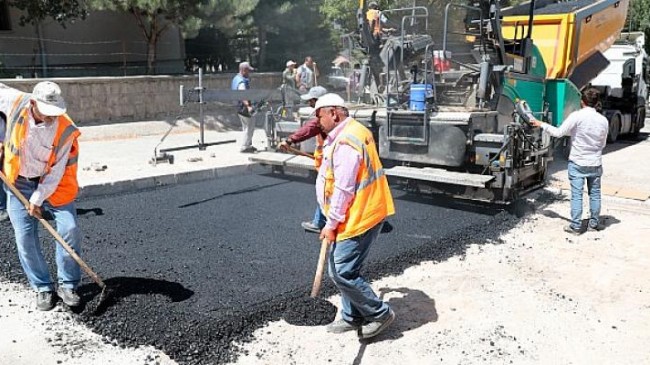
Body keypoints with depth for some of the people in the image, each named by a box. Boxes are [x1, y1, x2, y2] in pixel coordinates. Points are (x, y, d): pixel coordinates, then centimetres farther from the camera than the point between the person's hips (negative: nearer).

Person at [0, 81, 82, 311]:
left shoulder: (65, 130, -23)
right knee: (25, 238, 0)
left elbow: (56, 172, -18)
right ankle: (43, 288, 15)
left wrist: (38, 199, -19)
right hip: (19, 183, 2)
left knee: (70, 229, -11)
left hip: (53, 184, -2)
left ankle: (67, 285, 6)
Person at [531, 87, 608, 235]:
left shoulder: (577, 116, -14)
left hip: (578, 163, -4)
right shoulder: (603, 120, 0)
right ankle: (594, 223, 24)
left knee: (576, 195, 1)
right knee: (595, 194, 15)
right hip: (595, 163, 4)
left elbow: (558, 132, -11)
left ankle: (576, 226, 4)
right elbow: (603, 144, 10)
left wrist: (541, 124, 1)